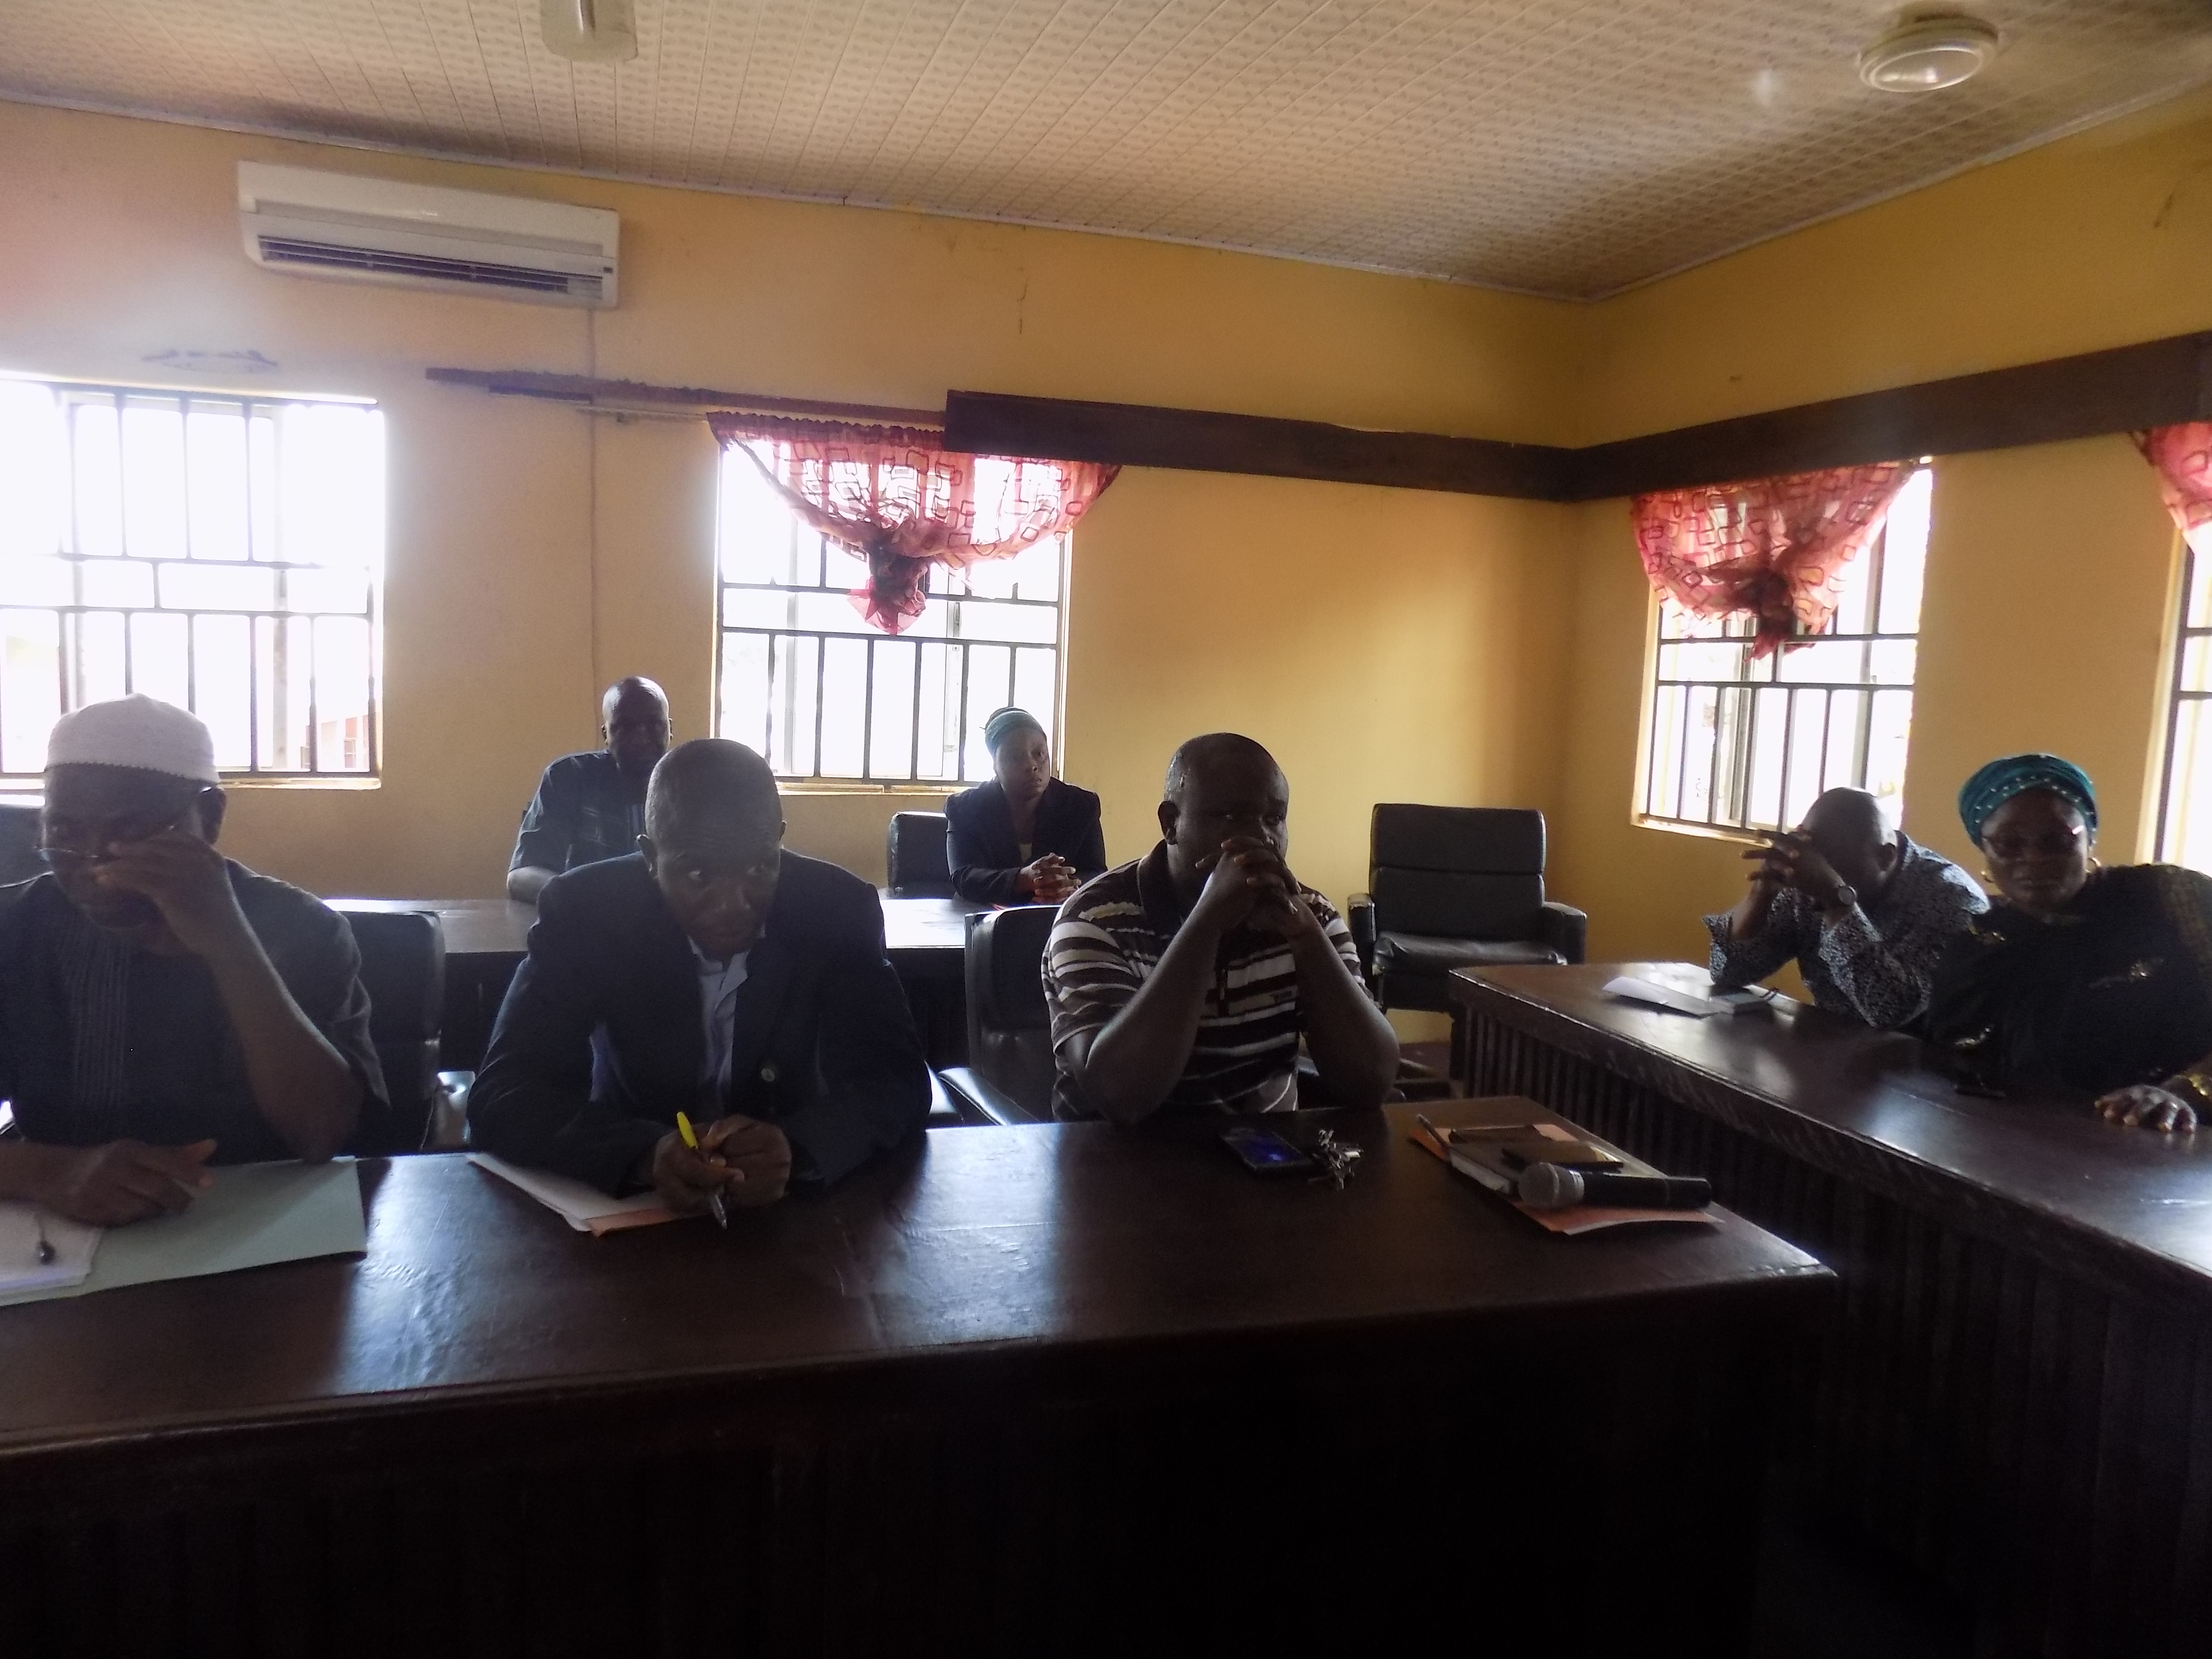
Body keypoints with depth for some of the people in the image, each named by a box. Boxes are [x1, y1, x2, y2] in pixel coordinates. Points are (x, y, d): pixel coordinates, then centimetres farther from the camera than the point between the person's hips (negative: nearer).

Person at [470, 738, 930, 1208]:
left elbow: (899, 1081, -14)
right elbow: (500, 1096, -17)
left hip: (791, 1207, 1)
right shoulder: (583, 909, -14)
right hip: (625, 1204, 0)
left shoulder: (838, 908, -13)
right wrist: (645, 1154, -35)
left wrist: (796, 1148, -34)